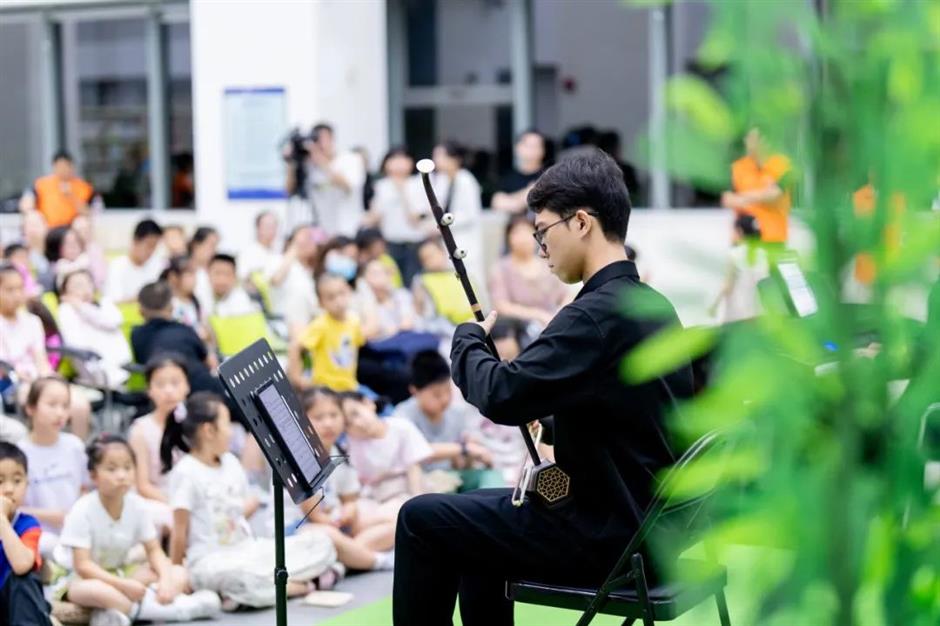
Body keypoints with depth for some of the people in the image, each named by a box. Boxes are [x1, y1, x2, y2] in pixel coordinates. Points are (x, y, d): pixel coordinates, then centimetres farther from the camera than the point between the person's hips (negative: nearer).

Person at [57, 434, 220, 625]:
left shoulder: (137, 505, -7)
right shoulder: (82, 511, -22)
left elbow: (154, 550, -2)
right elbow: (83, 566, -25)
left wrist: (165, 579, -23)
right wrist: (123, 585, -34)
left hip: (118, 573, 7)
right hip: (82, 577, -6)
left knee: (179, 574, -10)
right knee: (91, 590, -44)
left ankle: (126, 609, -31)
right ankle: (169, 608, -36)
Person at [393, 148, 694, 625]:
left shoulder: (598, 315, -22)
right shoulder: (653, 306, 7)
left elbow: (500, 395, -26)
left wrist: (468, 337, -7)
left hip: (604, 533, -10)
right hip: (642, 519, 10)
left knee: (421, 519, 3)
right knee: (475, 513, 27)